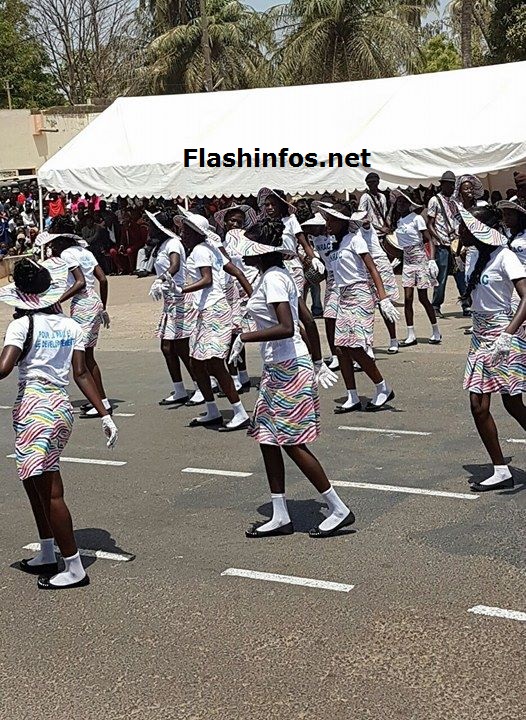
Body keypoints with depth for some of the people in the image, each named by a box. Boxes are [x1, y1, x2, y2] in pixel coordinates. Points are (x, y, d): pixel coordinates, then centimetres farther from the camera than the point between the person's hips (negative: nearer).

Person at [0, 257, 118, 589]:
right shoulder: (71, 326, 7)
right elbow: (81, 374, 2)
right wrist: (105, 415, 2)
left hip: (34, 408, -7)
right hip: (62, 406, 7)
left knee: (50, 492, -4)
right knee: (34, 482, 21)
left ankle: (75, 570, -2)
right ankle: (47, 557, 29)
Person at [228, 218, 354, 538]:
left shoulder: (272, 280, -17)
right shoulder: (278, 275, 12)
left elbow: (286, 328, -28)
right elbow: (302, 321, 16)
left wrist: (244, 338, -21)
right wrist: (317, 362, 20)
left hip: (288, 369, -10)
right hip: (279, 368, 10)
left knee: (292, 443, -4)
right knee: (268, 439, 11)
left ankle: (339, 509, 4)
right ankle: (280, 517, 17)